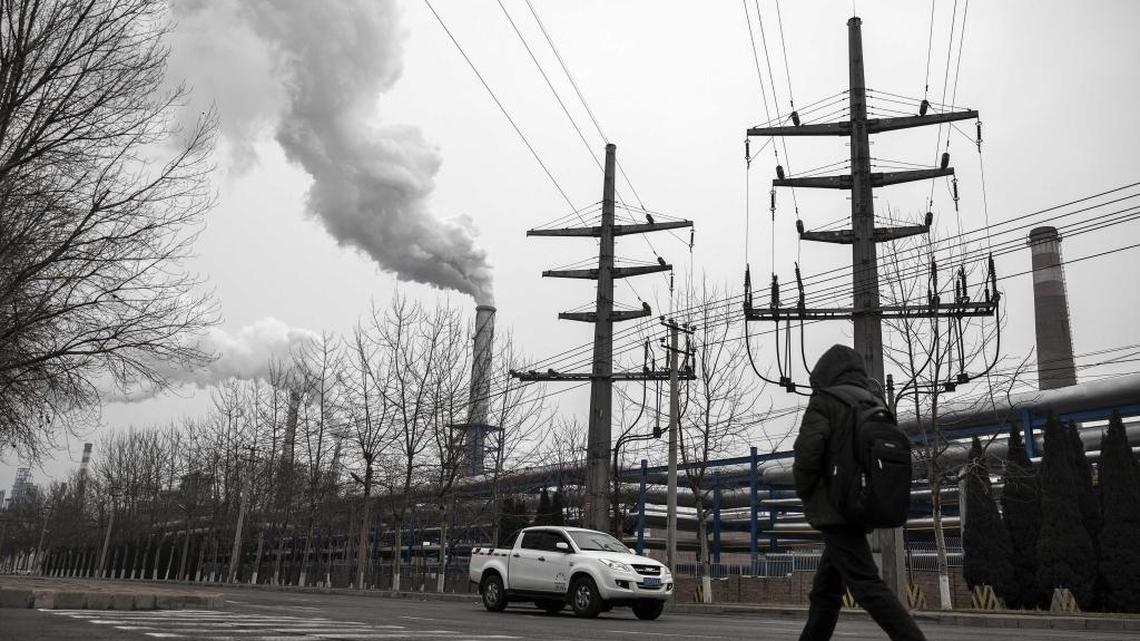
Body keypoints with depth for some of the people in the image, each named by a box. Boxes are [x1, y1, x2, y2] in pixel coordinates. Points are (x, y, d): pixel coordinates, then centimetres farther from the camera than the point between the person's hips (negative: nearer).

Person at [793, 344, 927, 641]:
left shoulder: (826, 400, -6)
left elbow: (808, 448, -20)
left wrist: (804, 491, -5)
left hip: (834, 508, -8)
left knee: (867, 586, -11)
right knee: (825, 589, 14)